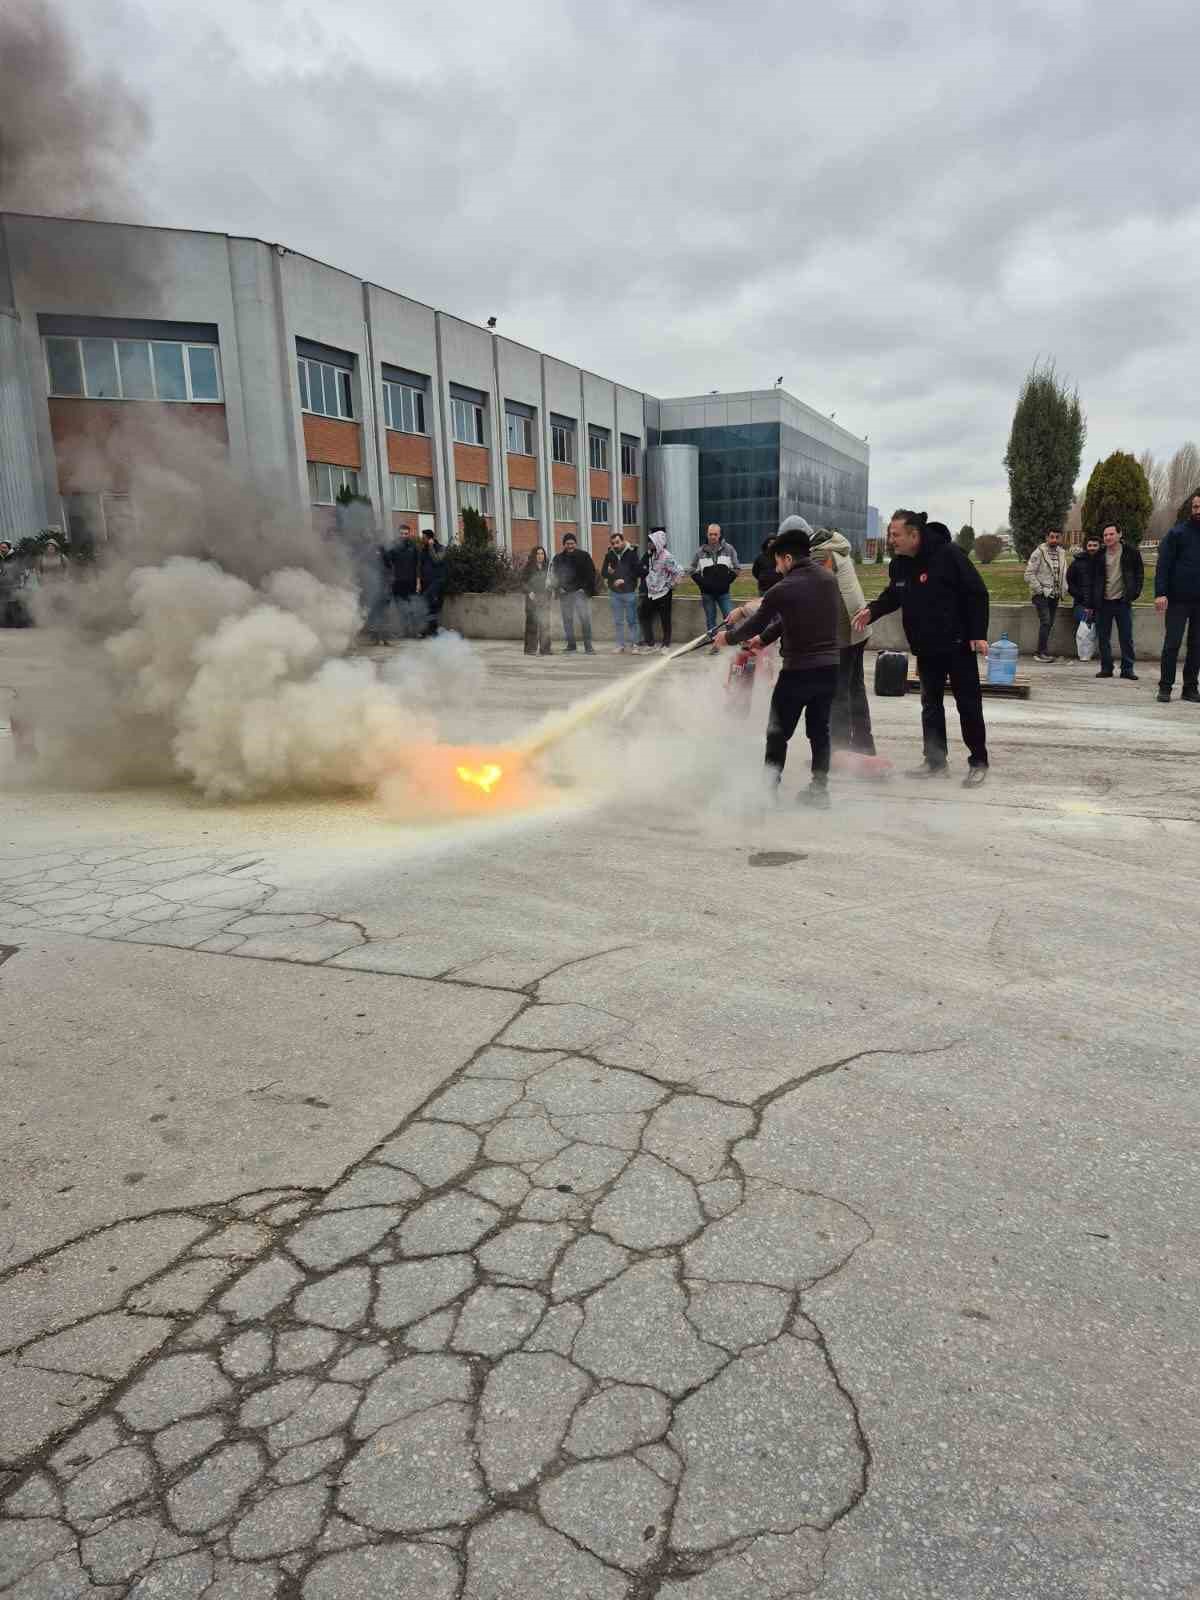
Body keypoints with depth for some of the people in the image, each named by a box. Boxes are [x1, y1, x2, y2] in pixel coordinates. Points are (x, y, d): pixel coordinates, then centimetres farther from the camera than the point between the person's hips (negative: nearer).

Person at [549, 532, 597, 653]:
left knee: (585, 619, -10)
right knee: (568, 620, 4)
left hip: (580, 592, -2)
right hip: (565, 593, 3)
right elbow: (553, 575, 15)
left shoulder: (584, 556, 3)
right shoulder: (558, 558, 10)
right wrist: (558, 588, 1)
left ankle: (588, 647, -5)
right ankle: (571, 647, 11)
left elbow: (591, 573, 3)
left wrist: (587, 588, -5)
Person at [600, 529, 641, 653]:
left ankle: (633, 644, 8)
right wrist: (609, 573, -14)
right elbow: (603, 573, 7)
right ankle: (620, 645, 12)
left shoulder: (632, 553, -4)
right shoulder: (609, 555, 6)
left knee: (631, 620, 2)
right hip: (614, 592, 4)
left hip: (629, 592, -3)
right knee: (617, 621, 7)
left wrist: (624, 580, -14)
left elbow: (637, 571, -7)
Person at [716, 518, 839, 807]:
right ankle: (819, 789, 17)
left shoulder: (782, 590, -14)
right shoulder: (829, 579, 4)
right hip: (829, 667, 5)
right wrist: (764, 637, 22)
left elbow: (754, 625, -2)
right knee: (819, 730, 15)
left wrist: (728, 637, 17)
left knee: (778, 732, 9)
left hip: (798, 671, -5)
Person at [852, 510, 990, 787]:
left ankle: (978, 762, 12)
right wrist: (872, 610, -1)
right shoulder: (898, 564, 1)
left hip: (957, 644, -7)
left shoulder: (949, 555, -19)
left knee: (968, 704, 2)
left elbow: (977, 593, -16)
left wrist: (978, 634, -17)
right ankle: (936, 761, 22)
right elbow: (893, 596, 18)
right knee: (930, 704, 12)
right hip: (925, 647, 7)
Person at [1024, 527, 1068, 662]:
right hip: (1041, 595, -6)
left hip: (1055, 595, 6)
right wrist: (1040, 590, -15)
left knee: (1049, 624, 7)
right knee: (1045, 622, -15)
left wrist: (1063, 589, 7)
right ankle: (1042, 652, -12)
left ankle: (1043, 652, 13)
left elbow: (1063, 574, 21)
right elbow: (1029, 574, -12)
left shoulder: (1062, 553, 12)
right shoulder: (1039, 552, -8)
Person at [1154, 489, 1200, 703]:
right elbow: (1163, 565, -6)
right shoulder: (1178, 533, -2)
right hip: (1178, 599, -4)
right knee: (1172, 644, -2)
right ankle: (1165, 687, 4)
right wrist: (1160, 593, -16)